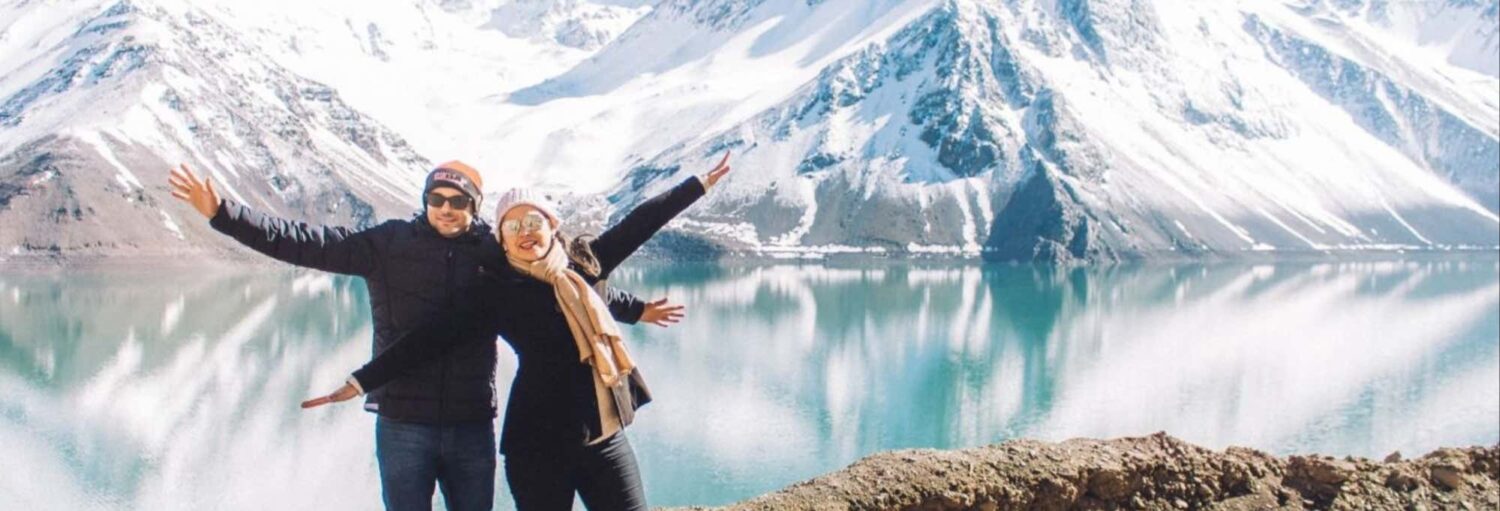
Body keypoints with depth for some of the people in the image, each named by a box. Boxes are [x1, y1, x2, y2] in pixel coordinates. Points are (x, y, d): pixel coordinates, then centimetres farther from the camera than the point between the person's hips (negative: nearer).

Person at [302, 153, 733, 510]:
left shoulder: (583, 263, 6)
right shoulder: (499, 295, -4)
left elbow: (639, 223, 14)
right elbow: (434, 338, -8)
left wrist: (700, 184, 23)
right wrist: (362, 381, -13)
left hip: (604, 436, 4)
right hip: (538, 445, -4)